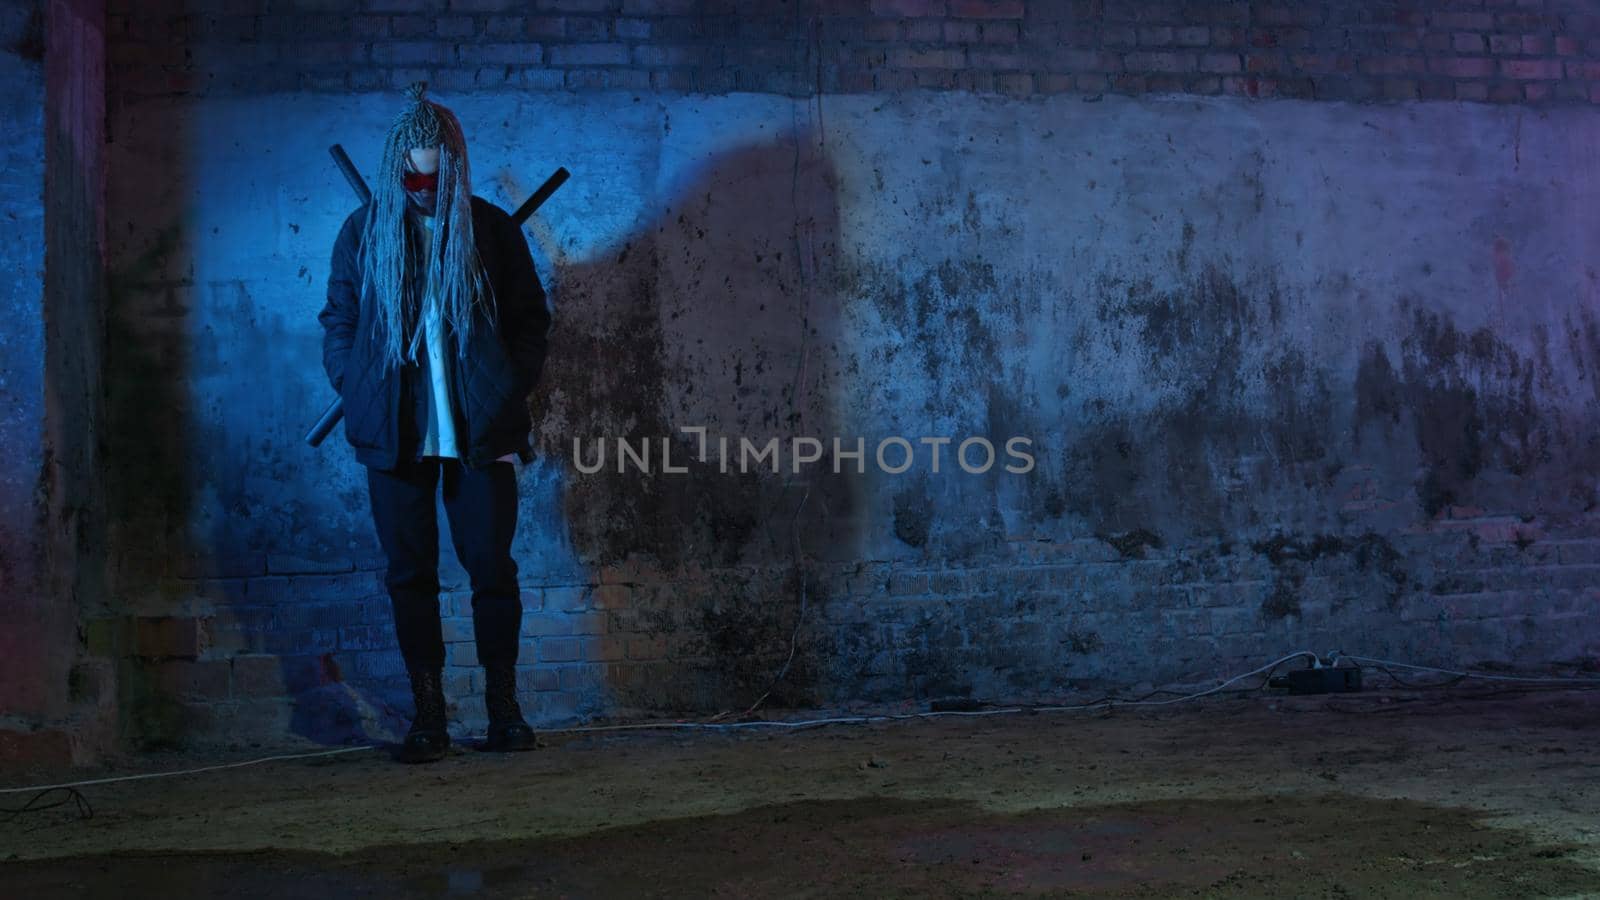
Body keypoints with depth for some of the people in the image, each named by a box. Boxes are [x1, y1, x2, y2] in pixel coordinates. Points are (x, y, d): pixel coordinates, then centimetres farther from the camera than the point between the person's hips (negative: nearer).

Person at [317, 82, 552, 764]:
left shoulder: (491, 228, 6)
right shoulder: (363, 231, 8)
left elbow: (531, 318, 10)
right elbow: (338, 324, 11)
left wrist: (509, 394, -1)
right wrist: (360, 399, -2)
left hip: (480, 430, -1)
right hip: (394, 434, 1)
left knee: (491, 565, 0)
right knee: (410, 572, 3)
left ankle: (503, 706, 12)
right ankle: (427, 714, 10)